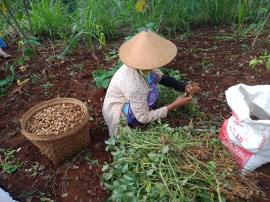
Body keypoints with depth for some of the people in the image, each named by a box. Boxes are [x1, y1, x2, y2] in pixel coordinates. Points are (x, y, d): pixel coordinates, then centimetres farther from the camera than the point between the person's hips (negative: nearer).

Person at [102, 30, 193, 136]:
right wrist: (174, 105, -25)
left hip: (127, 103, 7)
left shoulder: (142, 66, -16)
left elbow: (162, 77, 2)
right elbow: (143, 118, -27)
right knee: (151, 94, -27)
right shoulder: (134, 84, -38)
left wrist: (184, 86, -11)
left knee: (152, 77, -3)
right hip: (118, 115, -7)